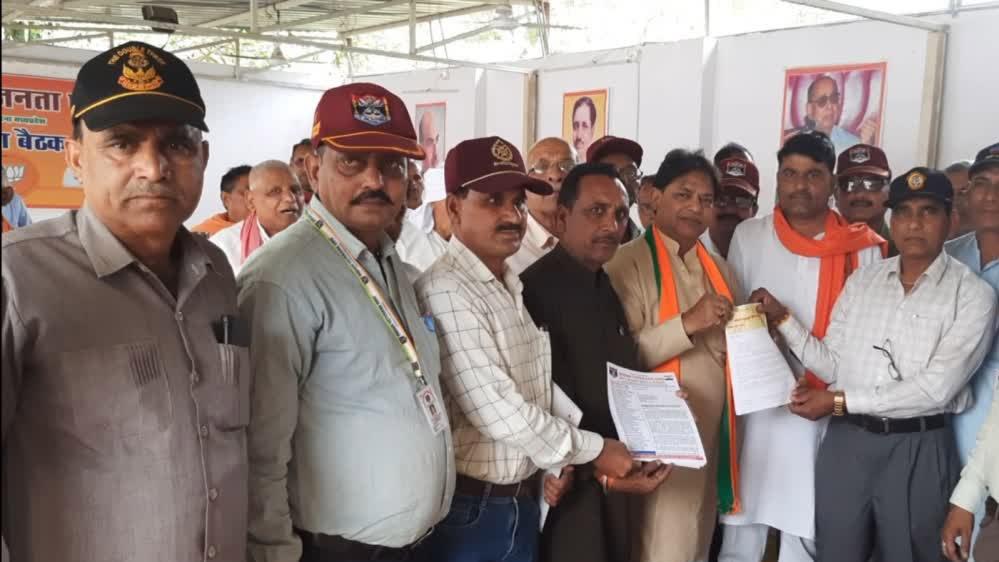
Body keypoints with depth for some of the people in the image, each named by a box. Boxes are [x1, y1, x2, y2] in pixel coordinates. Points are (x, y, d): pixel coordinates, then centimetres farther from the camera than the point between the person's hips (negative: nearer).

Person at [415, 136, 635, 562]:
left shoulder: (516, 289, 8)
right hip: (468, 506, -7)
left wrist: (555, 461, -1)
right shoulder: (445, 291, -20)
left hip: (523, 501, 8)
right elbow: (496, 408, -24)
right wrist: (593, 449, -13)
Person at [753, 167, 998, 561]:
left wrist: (840, 401, -17)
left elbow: (936, 387, -16)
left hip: (917, 450, -3)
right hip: (846, 442, 3)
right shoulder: (861, 281, 6)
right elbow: (834, 365, 5)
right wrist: (783, 319, -6)